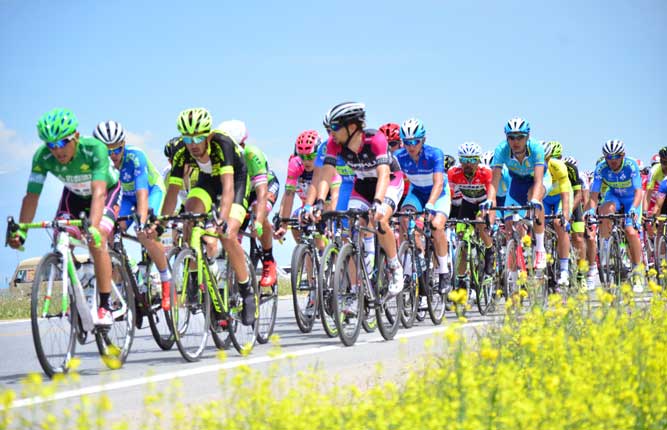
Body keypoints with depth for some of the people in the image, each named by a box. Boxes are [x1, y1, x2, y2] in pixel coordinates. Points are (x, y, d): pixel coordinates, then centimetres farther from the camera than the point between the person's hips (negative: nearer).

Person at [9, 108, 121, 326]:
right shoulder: (42, 157, -29)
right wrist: (20, 232, -38)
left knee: (96, 241, -26)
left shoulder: (94, 149, -38)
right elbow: (31, 196, -27)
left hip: (108, 190, -4)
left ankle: (105, 307, -19)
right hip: (74, 194, 4)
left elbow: (98, 192, -47)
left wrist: (93, 227, -61)